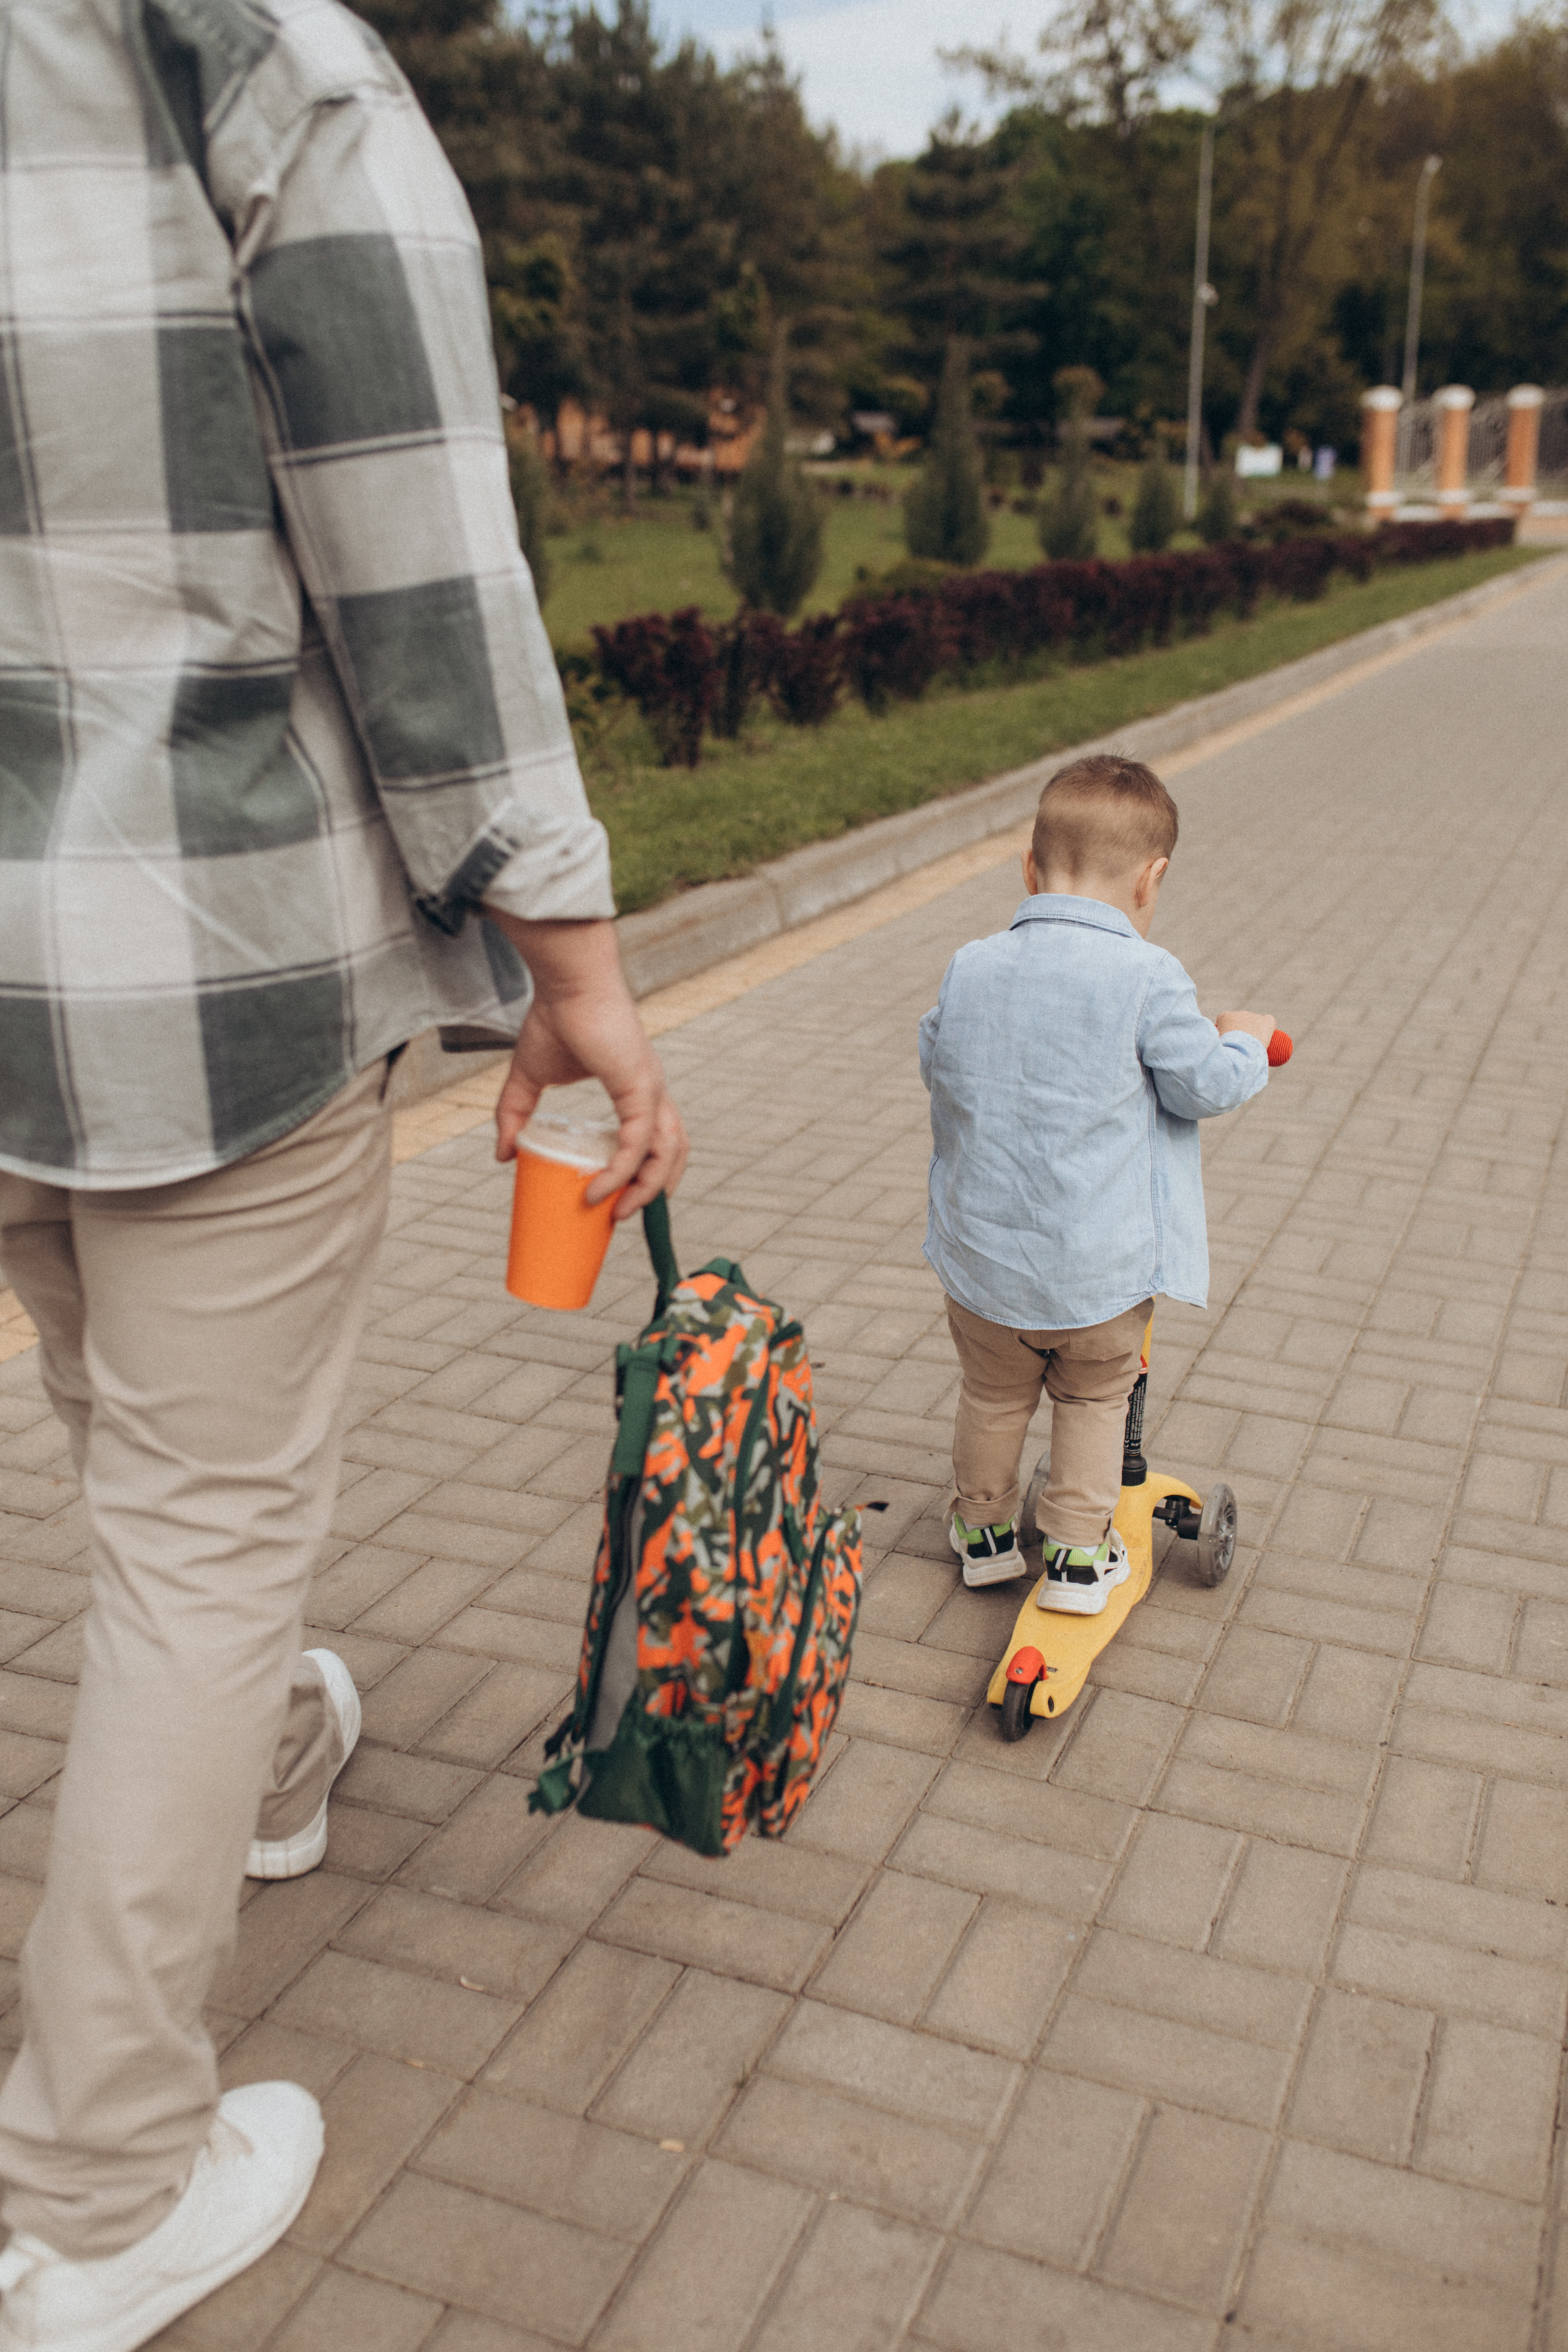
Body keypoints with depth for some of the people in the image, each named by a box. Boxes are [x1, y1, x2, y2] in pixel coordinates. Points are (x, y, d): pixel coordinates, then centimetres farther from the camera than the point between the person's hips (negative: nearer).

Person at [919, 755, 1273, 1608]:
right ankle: (1078, 1554, 28)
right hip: (1100, 1271, -3)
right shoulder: (1146, 976, -15)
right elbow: (1206, 1087, -10)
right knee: (1093, 1402, 22)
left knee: (992, 1397, 24)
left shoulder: (970, 968, -4)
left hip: (981, 1257, 3)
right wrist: (1243, 1040, 11)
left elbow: (933, 1061, 11)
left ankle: (983, 1531, 40)